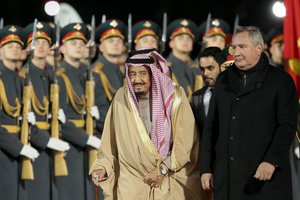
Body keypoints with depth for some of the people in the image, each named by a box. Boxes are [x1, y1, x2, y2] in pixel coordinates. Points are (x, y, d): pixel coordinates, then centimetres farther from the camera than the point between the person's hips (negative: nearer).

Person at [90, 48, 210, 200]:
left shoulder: (174, 96, -4)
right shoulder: (122, 98, 0)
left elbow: (186, 142, -4)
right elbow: (110, 142, 7)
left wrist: (163, 169, -7)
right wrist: (103, 167, -5)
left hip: (171, 180, -1)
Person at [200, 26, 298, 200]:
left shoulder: (280, 80, 0)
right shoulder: (224, 80, 15)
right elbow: (211, 127, 15)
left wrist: (272, 161, -19)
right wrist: (206, 168, 11)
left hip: (267, 176, -4)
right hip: (227, 177, 4)